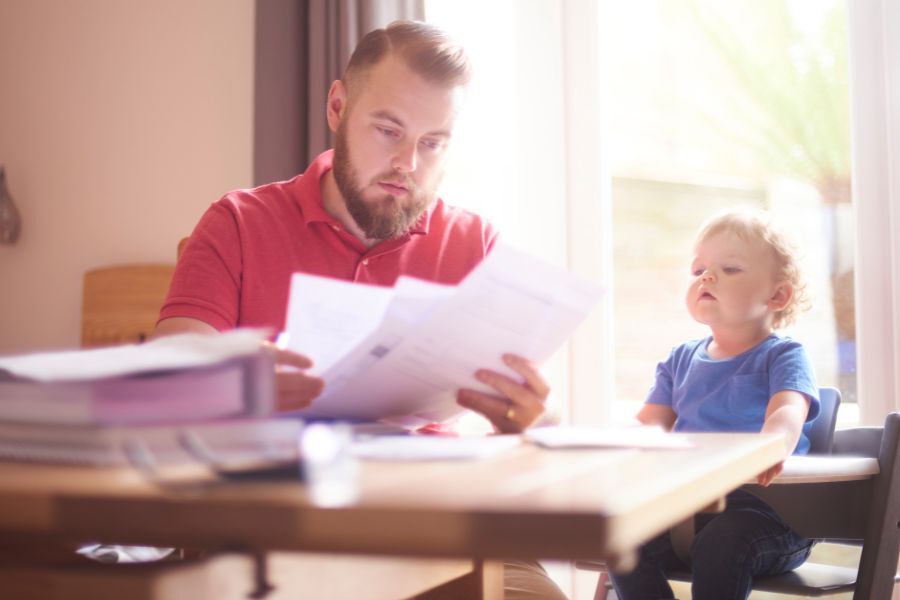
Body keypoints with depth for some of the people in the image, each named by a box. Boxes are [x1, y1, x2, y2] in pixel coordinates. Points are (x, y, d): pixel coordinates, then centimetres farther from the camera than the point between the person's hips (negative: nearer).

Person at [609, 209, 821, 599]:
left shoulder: (782, 356, 0)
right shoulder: (682, 359, 17)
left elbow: (788, 412, -20)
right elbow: (651, 423, 13)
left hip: (760, 507, -4)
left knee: (722, 541, -35)